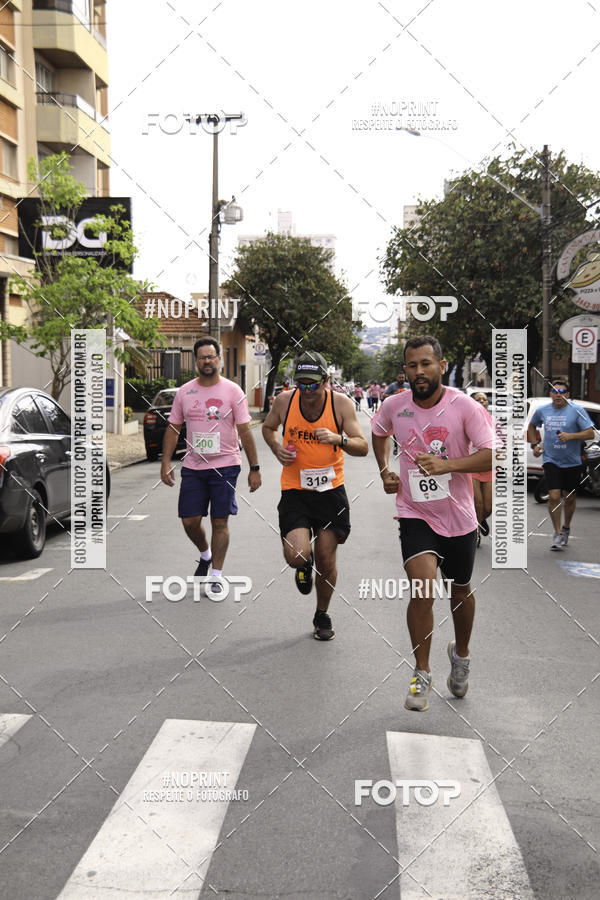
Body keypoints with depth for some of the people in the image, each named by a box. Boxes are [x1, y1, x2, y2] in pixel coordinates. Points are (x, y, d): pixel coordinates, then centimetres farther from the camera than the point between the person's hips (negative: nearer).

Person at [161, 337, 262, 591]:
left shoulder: (233, 391, -3)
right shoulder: (184, 392, 6)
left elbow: (244, 431, -3)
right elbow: (173, 428, 11)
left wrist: (254, 469, -5)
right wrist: (166, 463, 3)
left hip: (225, 466, -3)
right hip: (193, 467, 3)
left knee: (220, 522, 0)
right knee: (190, 521, 3)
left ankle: (216, 576, 11)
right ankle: (205, 555, 34)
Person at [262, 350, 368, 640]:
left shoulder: (341, 404, -9)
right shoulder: (285, 401, -6)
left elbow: (363, 447, -11)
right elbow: (268, 427, 15)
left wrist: (338, 439, -31)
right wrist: (277, 448, -5)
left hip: (330, 490, 0)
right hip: (295, 490, 0)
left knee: (326, 560, 5)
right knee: (296, 556, -18)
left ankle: (322, 616, 31)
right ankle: (305, 565, 23)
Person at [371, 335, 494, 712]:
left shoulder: (464, 406, -14)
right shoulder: (394, 406, -4)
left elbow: (492, 454, -20)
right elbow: (379, 432, 19)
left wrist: (447, 464, -33)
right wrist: (385, 470, 8)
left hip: (459, 518, 0)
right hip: (416, 515, 0)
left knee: (461, 593, 17)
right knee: (422, 590, -18)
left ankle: (461, 655, 46)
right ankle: (422, 675, -1)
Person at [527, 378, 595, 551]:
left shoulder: (577, 410, -7)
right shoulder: (542, 410, 2)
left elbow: (590, 433, -10)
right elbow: (531, 426, 22)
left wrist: (571, 436, -24)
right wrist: (534, 444, 10)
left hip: (572, 462, -1)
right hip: (551, 460, 1)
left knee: (569, 498, 10)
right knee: (554, 496, -11)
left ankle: (566, 528, 34)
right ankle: (558, 533, 1)